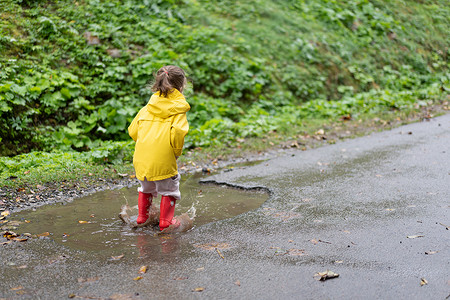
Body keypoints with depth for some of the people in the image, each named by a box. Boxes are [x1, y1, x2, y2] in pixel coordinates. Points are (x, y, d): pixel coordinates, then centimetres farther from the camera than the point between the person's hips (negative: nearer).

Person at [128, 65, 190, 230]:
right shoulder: (178, 108, -3)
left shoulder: (147, 108, 13)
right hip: (163, 159, -5)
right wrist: (177, 151, -3)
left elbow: (133, 130, 13)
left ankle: (142, 215, 35)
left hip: (142, 157, 5)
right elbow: (178, 132, -19)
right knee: (169, 189, 15)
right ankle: (165, 221, 14)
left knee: (146, 187, 28)